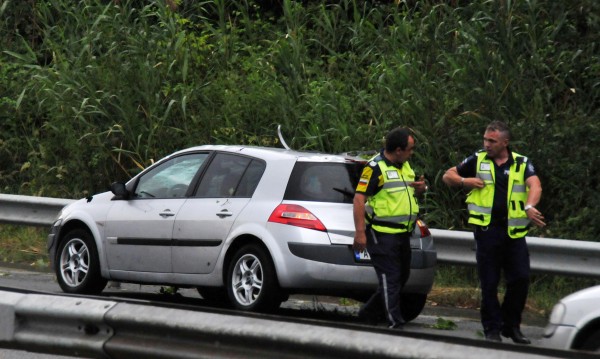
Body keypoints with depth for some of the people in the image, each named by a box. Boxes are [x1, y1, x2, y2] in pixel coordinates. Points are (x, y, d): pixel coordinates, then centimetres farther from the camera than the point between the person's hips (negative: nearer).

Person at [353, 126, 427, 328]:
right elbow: (359, 199, -17)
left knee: (402, 277, 16)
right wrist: (360, 233, -22)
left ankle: (368, 313, 29)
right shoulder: (375, 168, -13)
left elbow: (410, 192, 29)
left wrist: (420, 188, 3)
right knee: (390, 279, -8)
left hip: (402, 234, 9)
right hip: (382, 234, -9)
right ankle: (395, 324, -8)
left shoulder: (405, 166, 14)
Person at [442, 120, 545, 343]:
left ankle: (512, 326, 14)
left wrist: (530, 207, -32)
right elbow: (448, 176, 16)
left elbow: (535, 186, -11)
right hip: (487, 230, -1)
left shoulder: (522, 164, 6)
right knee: (489, 283, 1)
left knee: (520, 279, -1)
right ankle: (492, 329, 10)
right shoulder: (477, 161, 8)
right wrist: (465, 181, -6)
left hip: (514, 232, 1)